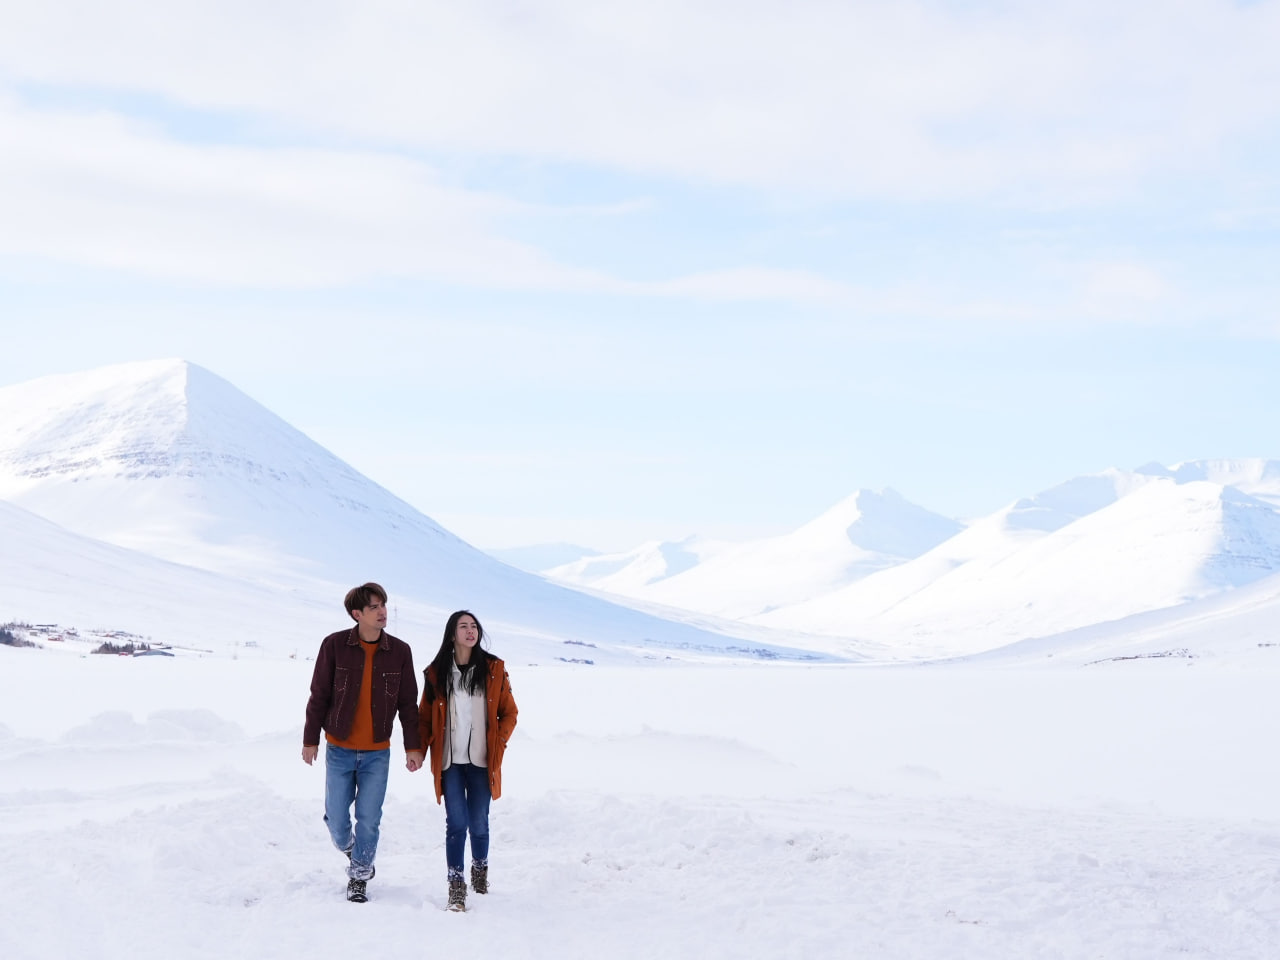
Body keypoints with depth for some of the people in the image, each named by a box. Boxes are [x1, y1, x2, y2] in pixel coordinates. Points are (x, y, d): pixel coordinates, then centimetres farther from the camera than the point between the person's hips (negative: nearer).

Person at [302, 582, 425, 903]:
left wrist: (413, 747, 0)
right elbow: (319, 696, -1)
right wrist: (311, 739, 0)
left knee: (368, 819, -2)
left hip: (377, 752, 0)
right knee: (336, 818, 3)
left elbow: (408, 704, 2)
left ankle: (359, 877, 15)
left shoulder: (399, 651, -3)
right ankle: (351, 851, 34)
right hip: (339, 749, 0)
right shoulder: (335, 645, -8)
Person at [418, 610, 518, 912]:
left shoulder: (493, 669, 3)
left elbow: (509, 712, 6)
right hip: (449, 761, -1)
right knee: (456, 823, -6)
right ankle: (456, 886, -2)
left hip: (481, 761, 1)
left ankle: (480, 867, 33)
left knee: (478, 823, 7)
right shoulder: (436, 673, 3)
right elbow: (425, 716, 6)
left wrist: (498, 745, -7)